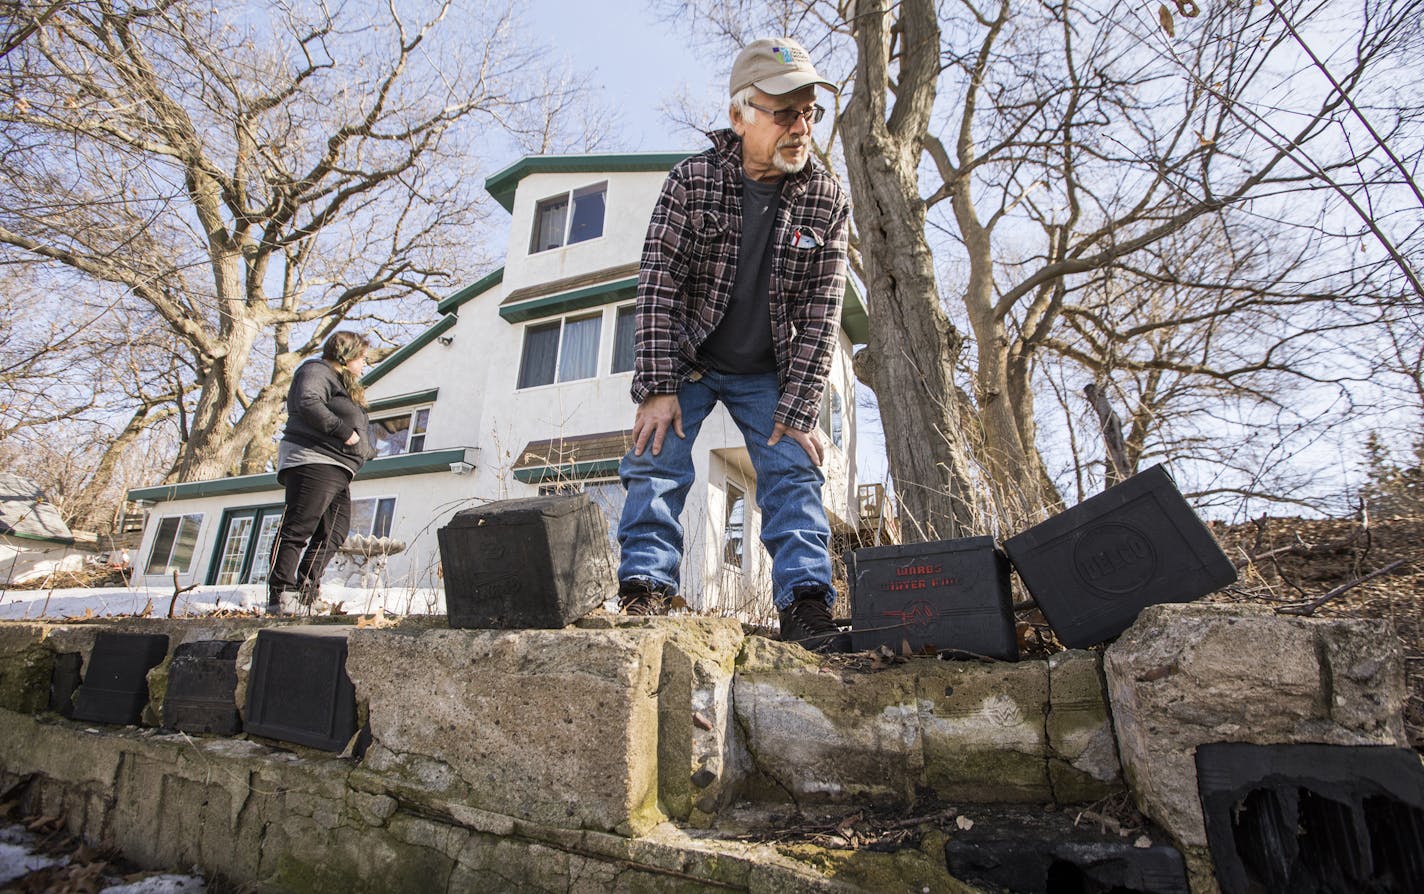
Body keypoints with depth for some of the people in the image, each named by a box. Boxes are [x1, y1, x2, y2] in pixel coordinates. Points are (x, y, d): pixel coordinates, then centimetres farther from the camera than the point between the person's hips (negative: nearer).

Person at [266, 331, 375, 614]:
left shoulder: (343, 385, 30)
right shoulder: (317, 371, -1)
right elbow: (308, 403, -20)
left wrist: (365, 449, 19)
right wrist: (344, 431, -20)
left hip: (337, 472, 10)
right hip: (313, 462, -10)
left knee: (334, 533, 4)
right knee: (298, 528, -12)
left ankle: (305, 591, 5)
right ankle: (280, 594, -13)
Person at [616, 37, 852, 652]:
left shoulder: (827, 201, -8)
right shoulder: (691, 181, -12)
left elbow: (820, 313, -10)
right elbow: (657, 284, -15)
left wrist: (797, 412, -16)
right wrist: (656, 387, -22)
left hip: (767, 372, 1)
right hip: (686, 359, -1)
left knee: (792, 468, -10)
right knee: (656, 458, -13)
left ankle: (806, 604, -9)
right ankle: (646, 588, -8)